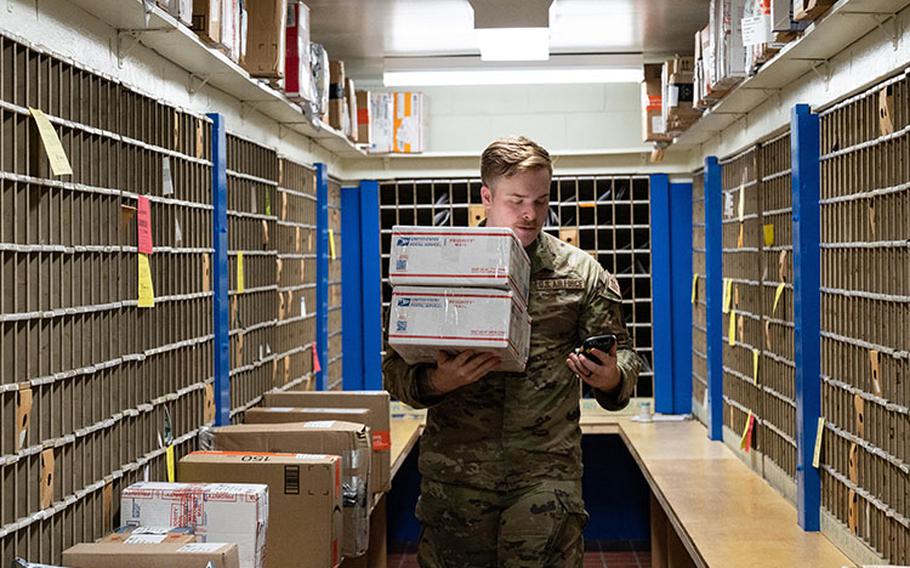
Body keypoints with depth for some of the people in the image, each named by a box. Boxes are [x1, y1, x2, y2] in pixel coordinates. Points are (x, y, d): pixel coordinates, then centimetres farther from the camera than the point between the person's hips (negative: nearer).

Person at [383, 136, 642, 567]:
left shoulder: (581, 273, 6)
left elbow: (623, 355, 10)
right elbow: (396, 366, 3)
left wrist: (612, 379, -14)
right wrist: (435, 382, -18)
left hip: (547, 471, 0)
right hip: (454, 473, 1)